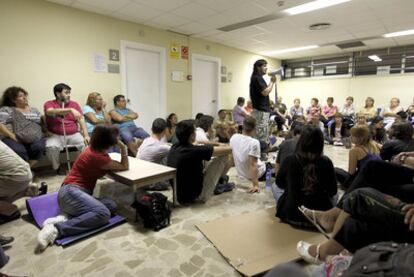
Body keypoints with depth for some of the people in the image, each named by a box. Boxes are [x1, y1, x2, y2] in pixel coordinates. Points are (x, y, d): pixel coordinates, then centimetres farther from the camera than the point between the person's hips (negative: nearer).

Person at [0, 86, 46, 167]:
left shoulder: (34, 110, 24)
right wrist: (12, 135, -15)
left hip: (35, 138, 3)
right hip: (14, 139, -2)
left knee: (39, 147, -32)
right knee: (19, 151, -36)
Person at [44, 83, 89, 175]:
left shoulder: (74, 104, 9)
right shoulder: (49, 104, 1)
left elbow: (81, 121, 2)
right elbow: (50, 112, -25)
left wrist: (86, 135, -14)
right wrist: (70, 110, -37)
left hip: (74, 135, 2)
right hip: (56, 136, -2)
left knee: (87, 143, -23)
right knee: (51, 147, -31)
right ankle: (58, 167, -1)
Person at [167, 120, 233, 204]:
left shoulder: (173, 148, -4)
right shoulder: (194, 151, -27)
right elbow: (228, 149, -19)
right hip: (197, 196, -7)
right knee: (223, 157, -2)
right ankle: (221, 180, 28)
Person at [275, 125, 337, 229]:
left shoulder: (289, 160, -17)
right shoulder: (326, 162, -16)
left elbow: (279, 183, 2)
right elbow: (333, 191, -1)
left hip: (292, 214, 0)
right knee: (330, 197, 30)